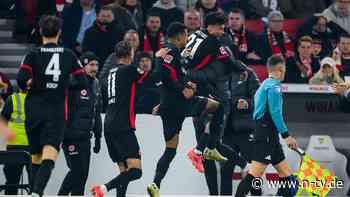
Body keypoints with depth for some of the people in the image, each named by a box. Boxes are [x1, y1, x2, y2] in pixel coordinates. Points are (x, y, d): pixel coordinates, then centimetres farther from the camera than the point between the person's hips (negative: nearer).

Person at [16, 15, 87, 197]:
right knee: (49, 157, -14)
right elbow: (83, 82, 5)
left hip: (34, 111, 1)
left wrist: (28, 85, 9)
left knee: (36, 157, 15)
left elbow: (21, 79, -13)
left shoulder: (33, 54, 0)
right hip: (57, 112, -1)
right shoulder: (69, 55, 6)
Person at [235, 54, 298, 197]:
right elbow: (275, 113, -17)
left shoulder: (264, 85, 22)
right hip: (267, 135, -10)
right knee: (255, 174, -17)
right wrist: (286, 135, -16)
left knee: (286, 175, 7)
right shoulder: (274, 86, -8)